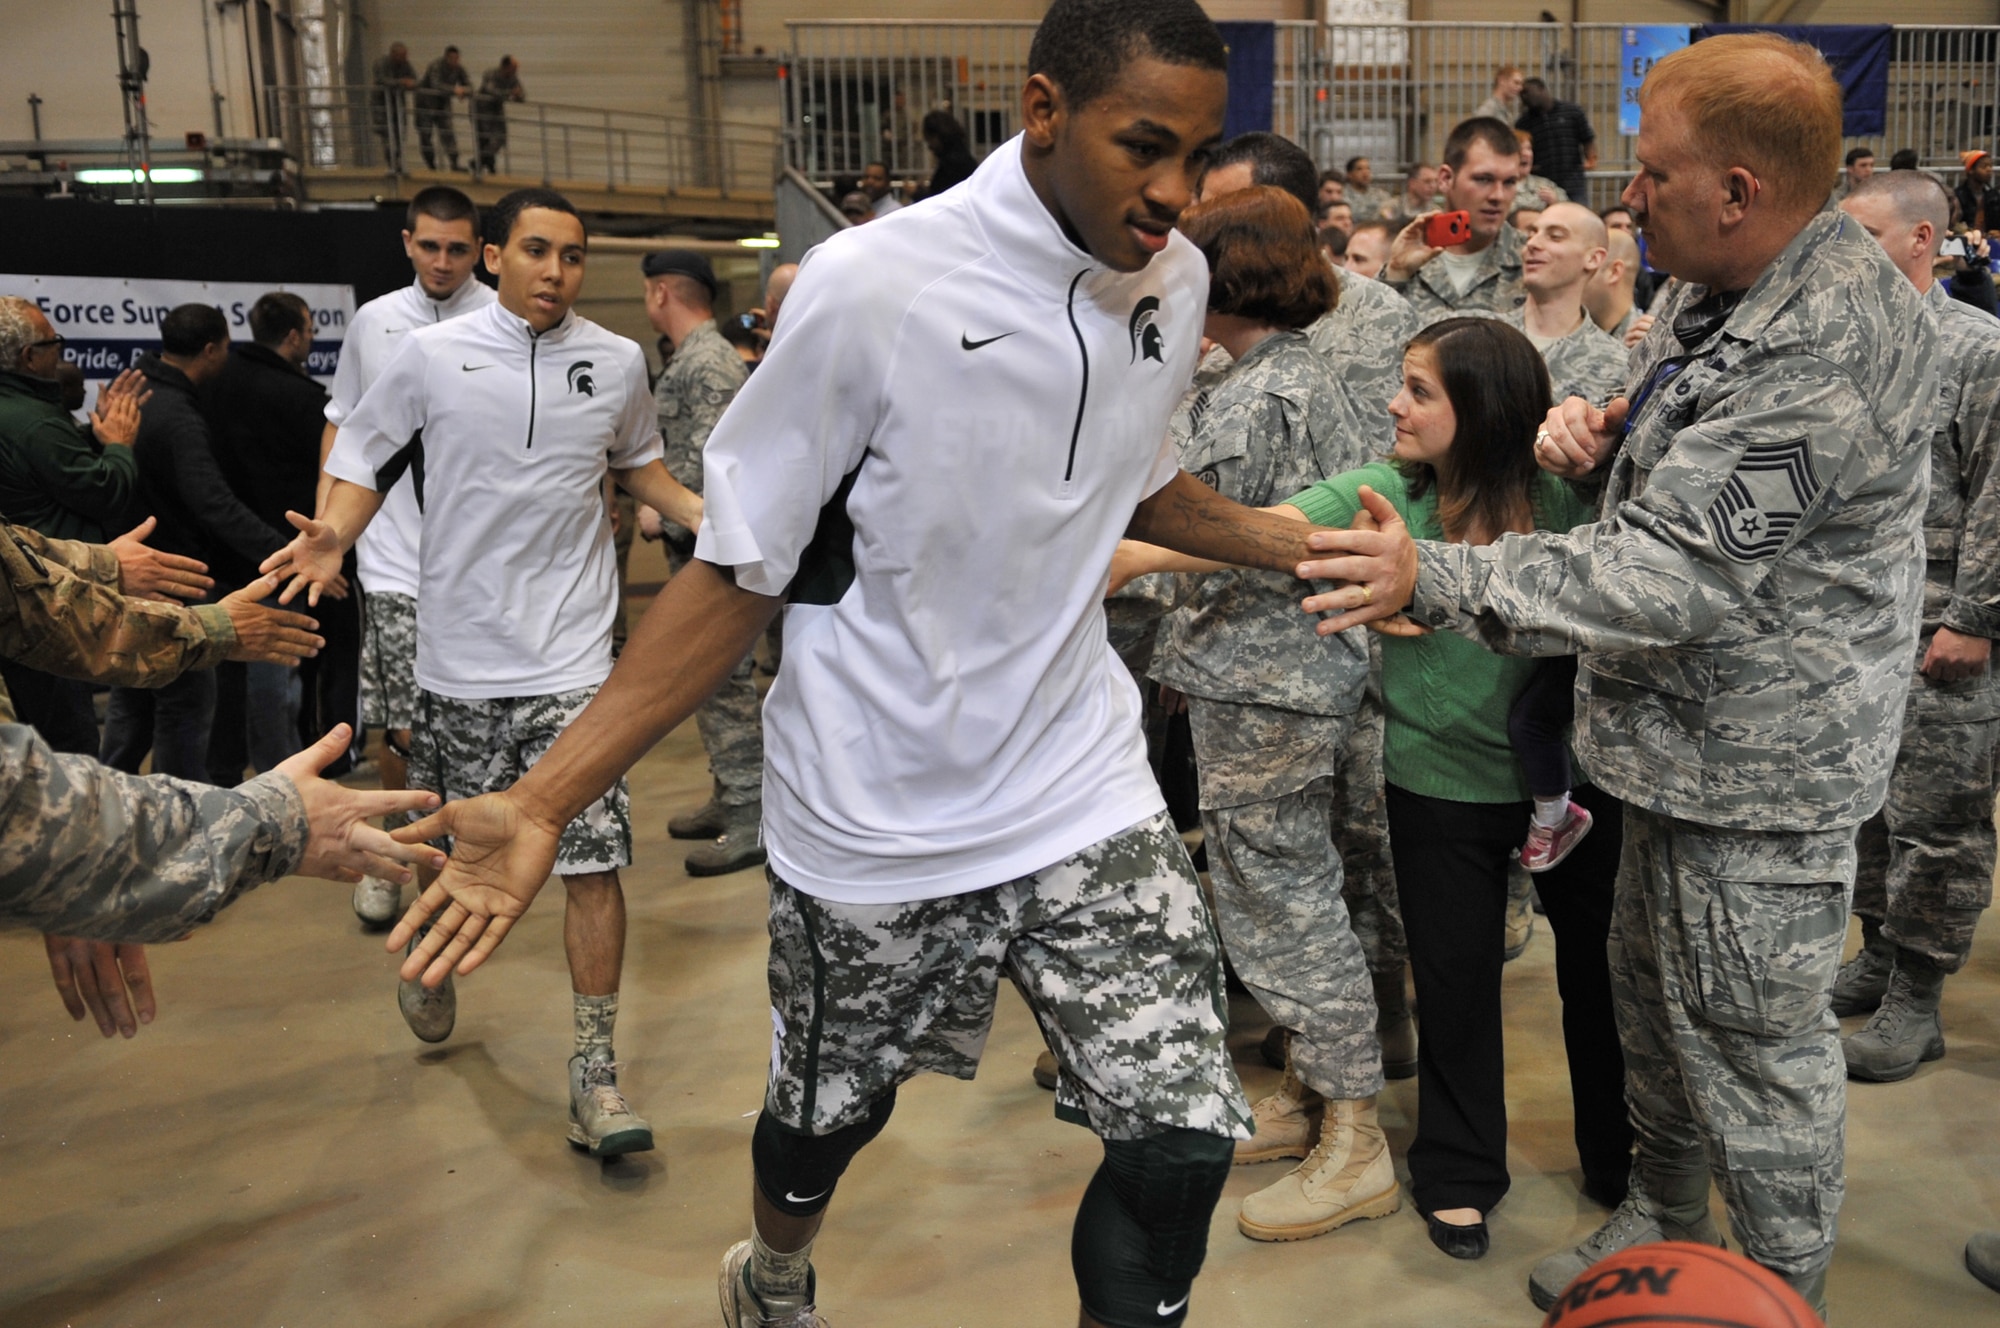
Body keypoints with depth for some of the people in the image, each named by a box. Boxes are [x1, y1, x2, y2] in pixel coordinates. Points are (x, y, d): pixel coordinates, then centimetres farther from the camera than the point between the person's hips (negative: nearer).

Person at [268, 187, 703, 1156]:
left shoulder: (617, 362, 4)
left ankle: (594, 1073, 4)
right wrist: (334, 537, -9)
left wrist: (715, 520, 8)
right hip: (460, 653, 0)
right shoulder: (433, 355, -2)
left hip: (571, 657, 0)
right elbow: (364, 448, 9)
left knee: (594, 859, -7)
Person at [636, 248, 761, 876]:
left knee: (724, 679, -9)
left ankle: (749, 821, -6)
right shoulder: (692, 359, 18)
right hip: (695, 542, 11)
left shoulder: (709, 363, -15)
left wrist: (664, 512, -16)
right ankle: (726, 796, 25)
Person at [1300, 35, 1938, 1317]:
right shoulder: (1723, 287, 6)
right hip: (1689, 732, 10)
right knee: (1651, 993, 22)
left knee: (1753, 1035, 4)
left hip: (1762, 767, -10)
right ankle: (1663, 1216, 44)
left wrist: (1435, 582, -30)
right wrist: (1597, 426, -2)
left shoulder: (1825, 350, -27)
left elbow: (1674, 572, -31)